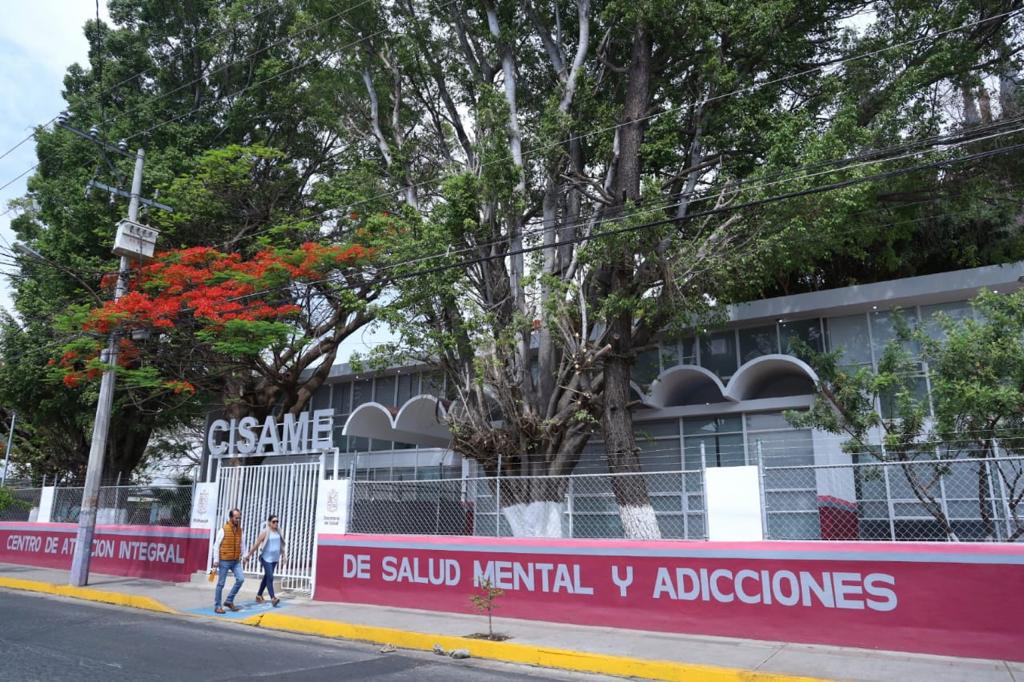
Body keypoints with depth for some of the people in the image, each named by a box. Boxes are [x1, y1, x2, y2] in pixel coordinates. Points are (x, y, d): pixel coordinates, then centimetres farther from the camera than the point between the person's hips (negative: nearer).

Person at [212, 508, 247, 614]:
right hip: (224, 561, -5)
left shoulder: (240, 531, 7)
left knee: (241, 579, -8)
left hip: (236, 561, 5)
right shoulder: (223, 530, -8)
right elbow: (216, 545, -7)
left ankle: (229, 601, 8)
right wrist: (216, 560, -10)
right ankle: (217, 606, 14)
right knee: (221, 584, 2)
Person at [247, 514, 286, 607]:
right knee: (270, 577, -12)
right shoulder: (265, 532, -10)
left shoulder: (278, 532, 5)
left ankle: (259, 595, 30)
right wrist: (248, 555, -5)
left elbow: (281, 544, 15)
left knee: (266, 577, 15)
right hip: (266, 558, -6)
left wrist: (283, 555, 15)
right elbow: (256, 544, -8)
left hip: (275, 558, 6)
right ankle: (273, 598, -15)